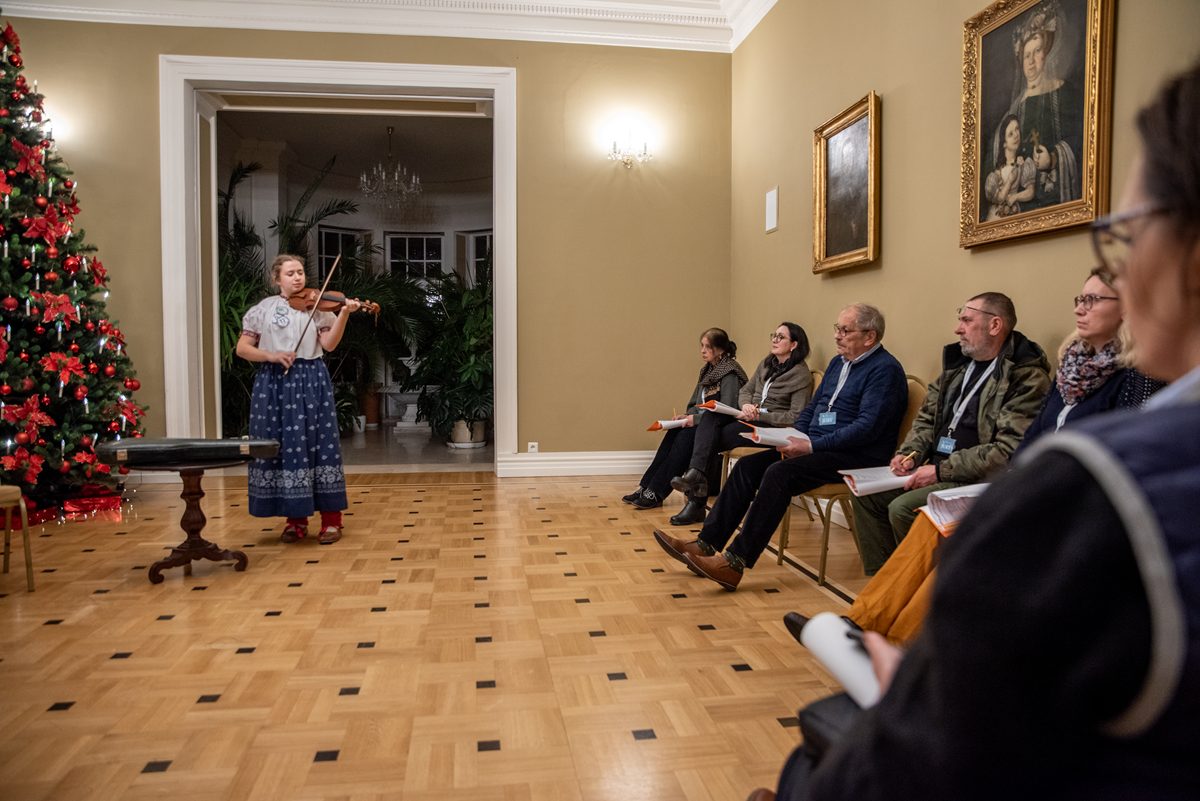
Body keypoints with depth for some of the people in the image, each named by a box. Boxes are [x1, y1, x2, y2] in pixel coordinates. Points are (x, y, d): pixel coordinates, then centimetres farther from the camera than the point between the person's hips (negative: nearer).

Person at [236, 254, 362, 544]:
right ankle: (296, 519, 14)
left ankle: (331, 519, 3)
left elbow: (329, 343, -5)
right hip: (274, 384, 1)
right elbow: (242, 348, 6)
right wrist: (271, 355, -10)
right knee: (282, 446, 2)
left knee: (318, 444, -4)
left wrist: (344, 314, -18)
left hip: (311, 383, -1)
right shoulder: (263, 309, 10)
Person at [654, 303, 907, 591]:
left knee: (779, 472, -30)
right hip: (814, 446, 9)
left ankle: (735, 563, -30)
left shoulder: (885, 370, -9)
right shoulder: (838, 362, 19)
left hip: (857, 456, -9)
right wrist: (796, 437, 4)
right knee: (748, 465, -10)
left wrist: (812, 445, -21)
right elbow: (811, 407, 25)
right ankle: (706, 545, -14)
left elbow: (867, 428, -19)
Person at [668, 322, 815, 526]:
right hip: (750, 418, 7)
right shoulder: (766, 364, 18)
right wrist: (746, 405, -6)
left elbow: (796, 417, -10)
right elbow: (745, 391, 18)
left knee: (713, 439, -25)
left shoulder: (801, 375, -4)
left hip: (772, 427, -7)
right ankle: (696, 473, -43)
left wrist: (761, 415, -19)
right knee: (709, 418, -25)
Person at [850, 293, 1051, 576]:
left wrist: (941, 471, -20)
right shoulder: (959, 362, 13)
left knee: (903, 508, -26)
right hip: (937, 471, 9)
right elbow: (927, 418, 21)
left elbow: (1009, 451, -21)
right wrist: (910, 454, 1)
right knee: (866, 495, -2)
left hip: (980, 480, -8)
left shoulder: (1027, 377, -13)